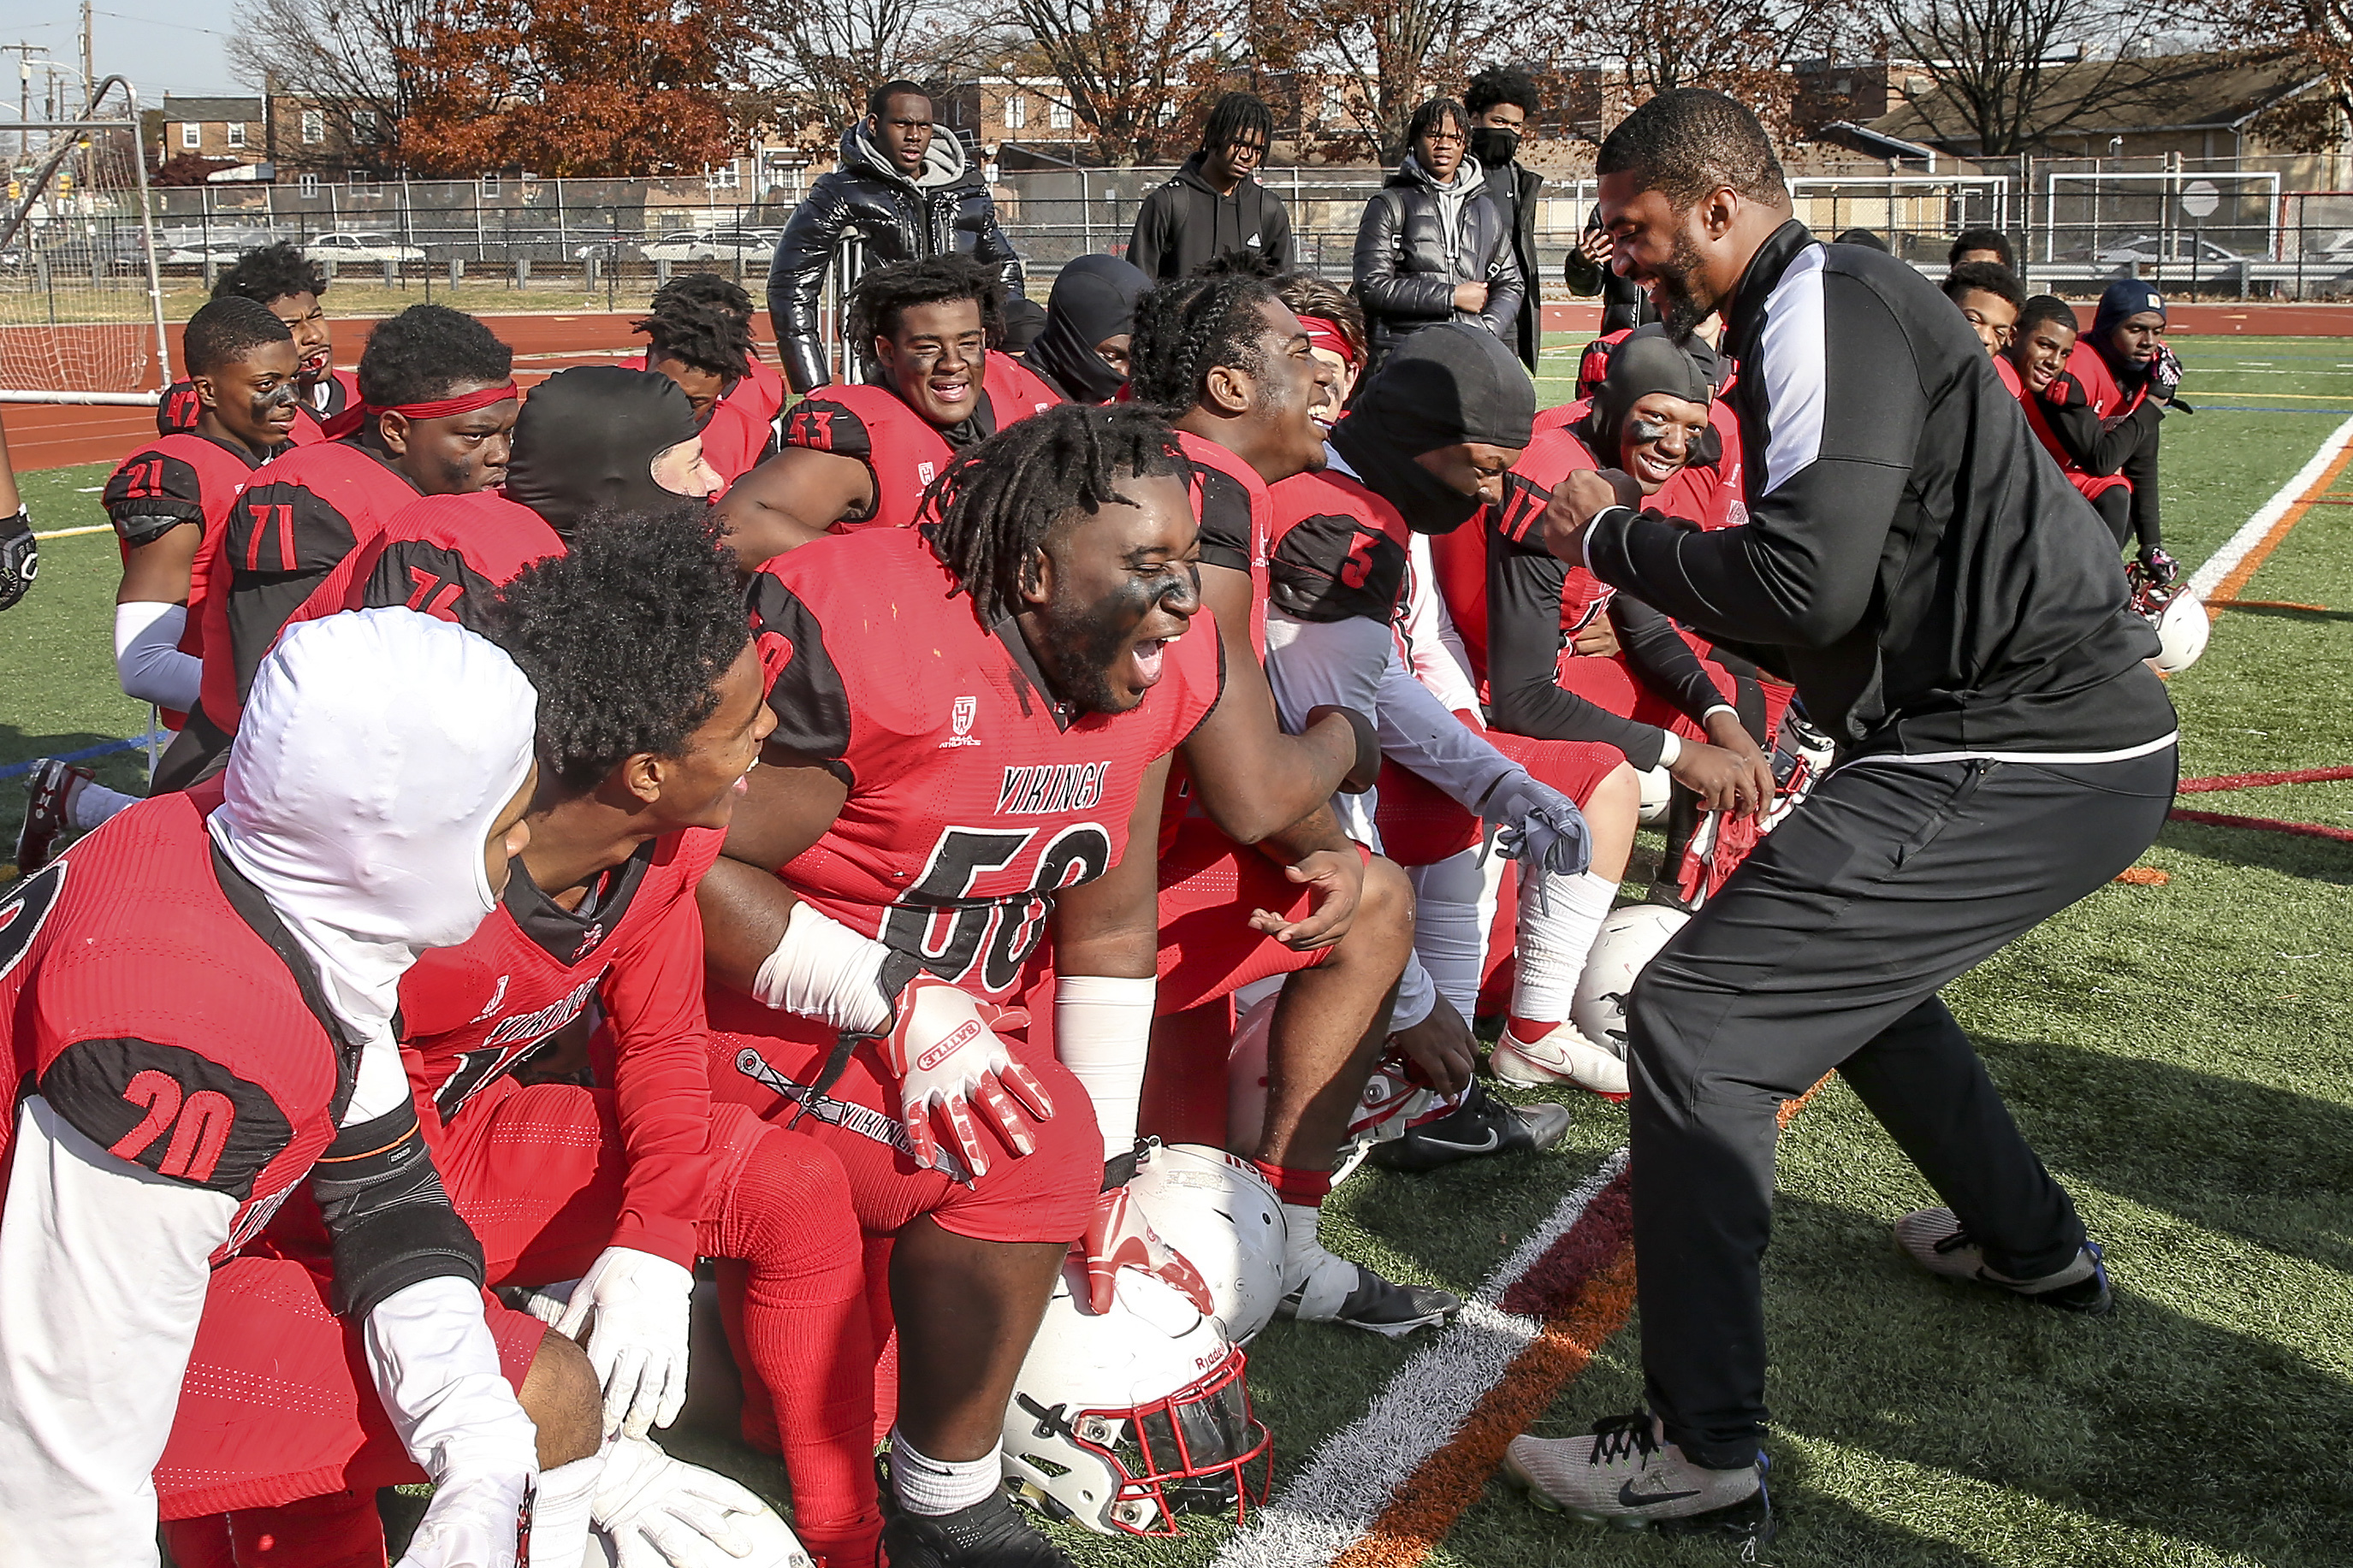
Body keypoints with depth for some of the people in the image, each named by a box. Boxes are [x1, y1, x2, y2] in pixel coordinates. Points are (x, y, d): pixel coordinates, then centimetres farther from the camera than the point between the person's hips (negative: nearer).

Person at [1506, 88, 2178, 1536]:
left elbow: (1808, 583, -23)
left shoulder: (1824, 303, -12)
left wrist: (1615, 537, -8)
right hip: (2087, 732, 11)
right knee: (1845, 960, 33)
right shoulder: (1846, 297, 19)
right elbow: (1843, 584, 23)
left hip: (2014, 756, -11)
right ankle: (2031, 1241, 47)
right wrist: (1642, 545, 15)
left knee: (1695, 1019, -12)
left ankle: (1705, 1452, -7)